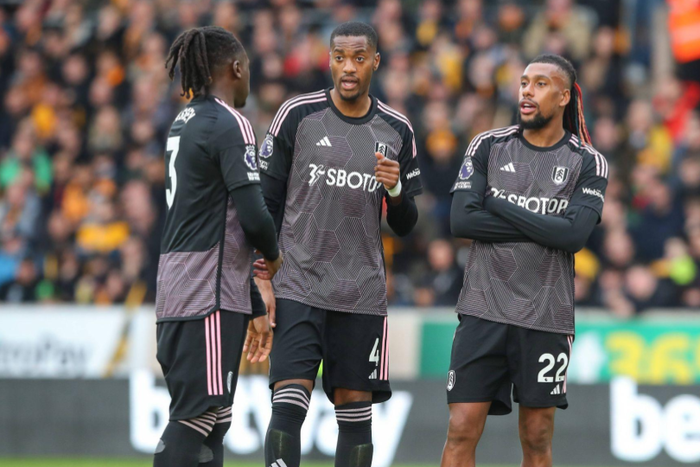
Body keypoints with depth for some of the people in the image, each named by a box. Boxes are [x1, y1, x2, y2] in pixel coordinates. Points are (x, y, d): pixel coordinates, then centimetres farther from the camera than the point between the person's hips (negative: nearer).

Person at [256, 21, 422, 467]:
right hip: (298, 285, -3)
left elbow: (405, 225, 12)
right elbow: (266, 202, 2)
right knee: (289, 404, -13)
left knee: (355, 411, 3)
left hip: (362, 293, 3)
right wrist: (263, 279, -4)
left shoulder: (397, 131, 7)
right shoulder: (298, 115, -1)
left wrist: (395, 190, -10)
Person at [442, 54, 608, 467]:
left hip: (546, 316, 0)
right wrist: (542, 228, -9)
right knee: (462, 431, -7)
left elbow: (574, 235, -12)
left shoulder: (588, 163, 3)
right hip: (484, 309, 0)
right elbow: (461, 220, -6)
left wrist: (500, 206, -8)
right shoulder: (489, 146, 6)